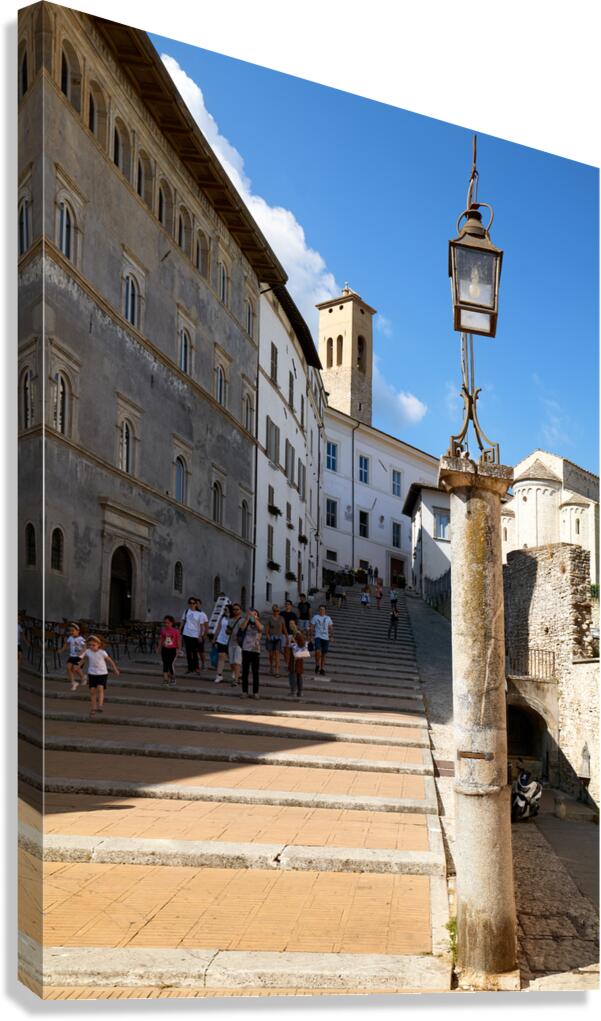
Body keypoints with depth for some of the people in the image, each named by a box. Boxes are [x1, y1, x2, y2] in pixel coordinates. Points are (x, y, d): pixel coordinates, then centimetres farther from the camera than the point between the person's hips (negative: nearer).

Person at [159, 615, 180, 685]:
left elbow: (178, 641, -1)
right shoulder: (163, 630, 1)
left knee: (170, 664, -5)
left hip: (172, 650, -3)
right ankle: (165, 679, 7)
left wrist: (178, 649, -1)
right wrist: (159, 648, 0)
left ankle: (172, 678, 16)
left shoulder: (175, 631, -6)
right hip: (165, 649, 3)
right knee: (165, 664, 3)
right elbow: (160, 639, 5)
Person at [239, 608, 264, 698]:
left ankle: (255, 692, 6)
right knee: (245, 672, 3)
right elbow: (242, 627, -13)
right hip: (246, 650, 1)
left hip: (256, 651, -1)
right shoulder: (247, 624, 8)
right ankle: (244, 691, 9)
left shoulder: (259, 625, 7)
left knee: (255, 673, 2)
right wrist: (247, 617, -18)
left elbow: (260, 628, -17)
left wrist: (254, 617, -21)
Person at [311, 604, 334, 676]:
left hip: (326, 638, 3)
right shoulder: (315, 617, 4)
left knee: (324, 654, 4)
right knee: (318, 651, -21)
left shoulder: (328, 618, 11)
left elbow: (331, 628, 12)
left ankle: (322, 669, 13)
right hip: (318, 637, -3)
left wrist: (331, 637, 1)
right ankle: (317, 665, 1)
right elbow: (312, 627, 4)